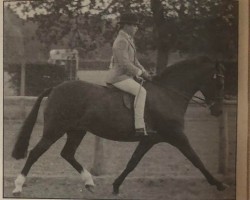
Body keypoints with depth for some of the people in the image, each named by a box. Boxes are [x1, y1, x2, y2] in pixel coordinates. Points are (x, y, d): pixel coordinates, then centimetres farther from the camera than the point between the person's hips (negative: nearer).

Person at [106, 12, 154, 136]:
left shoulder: (128, 40, 18)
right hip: (118, 77, -11)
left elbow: (134, 61, 22)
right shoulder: (121, 41, -16)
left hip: (125, 76, 11)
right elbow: (124, 63, -22)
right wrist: (140, 73, -14)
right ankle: (139, 128, -32)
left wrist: (145, 73, 10)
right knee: (141, 91, -26)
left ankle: (144, 125, 15)